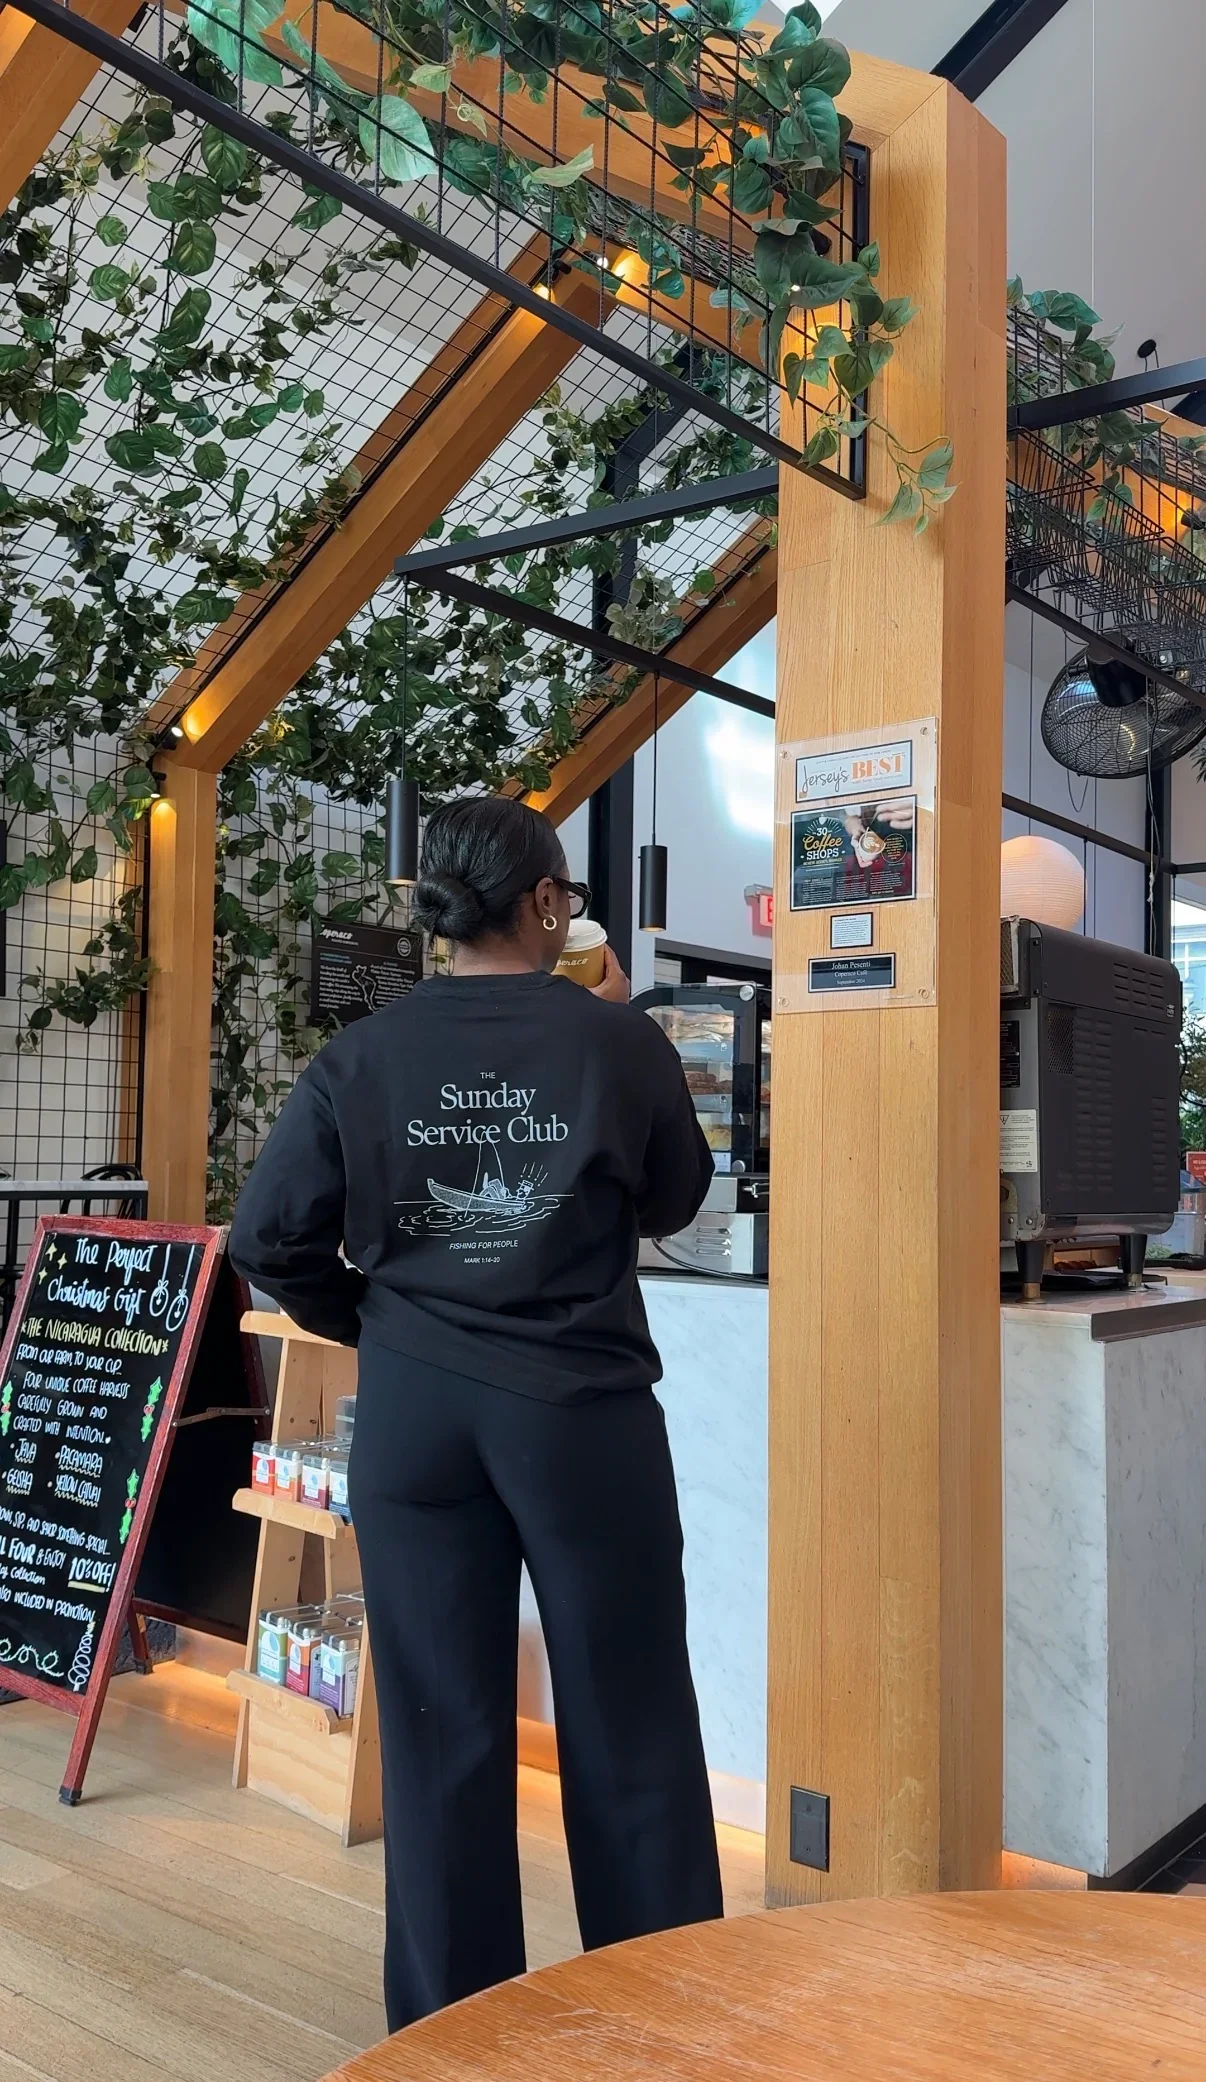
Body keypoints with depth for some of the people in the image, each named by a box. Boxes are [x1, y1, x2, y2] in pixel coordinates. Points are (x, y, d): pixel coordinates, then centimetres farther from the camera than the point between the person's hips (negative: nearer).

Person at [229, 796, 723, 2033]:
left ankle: (451, 2022, 27)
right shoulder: (617, 1040, -8)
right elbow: (674, 1200, 8)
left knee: (441, 1722, 13)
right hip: (583, 1406, -2)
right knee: (626, 1716, 11)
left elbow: (268, 1241, -1)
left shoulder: (361, 1057, -3)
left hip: (413, 1410, 2)